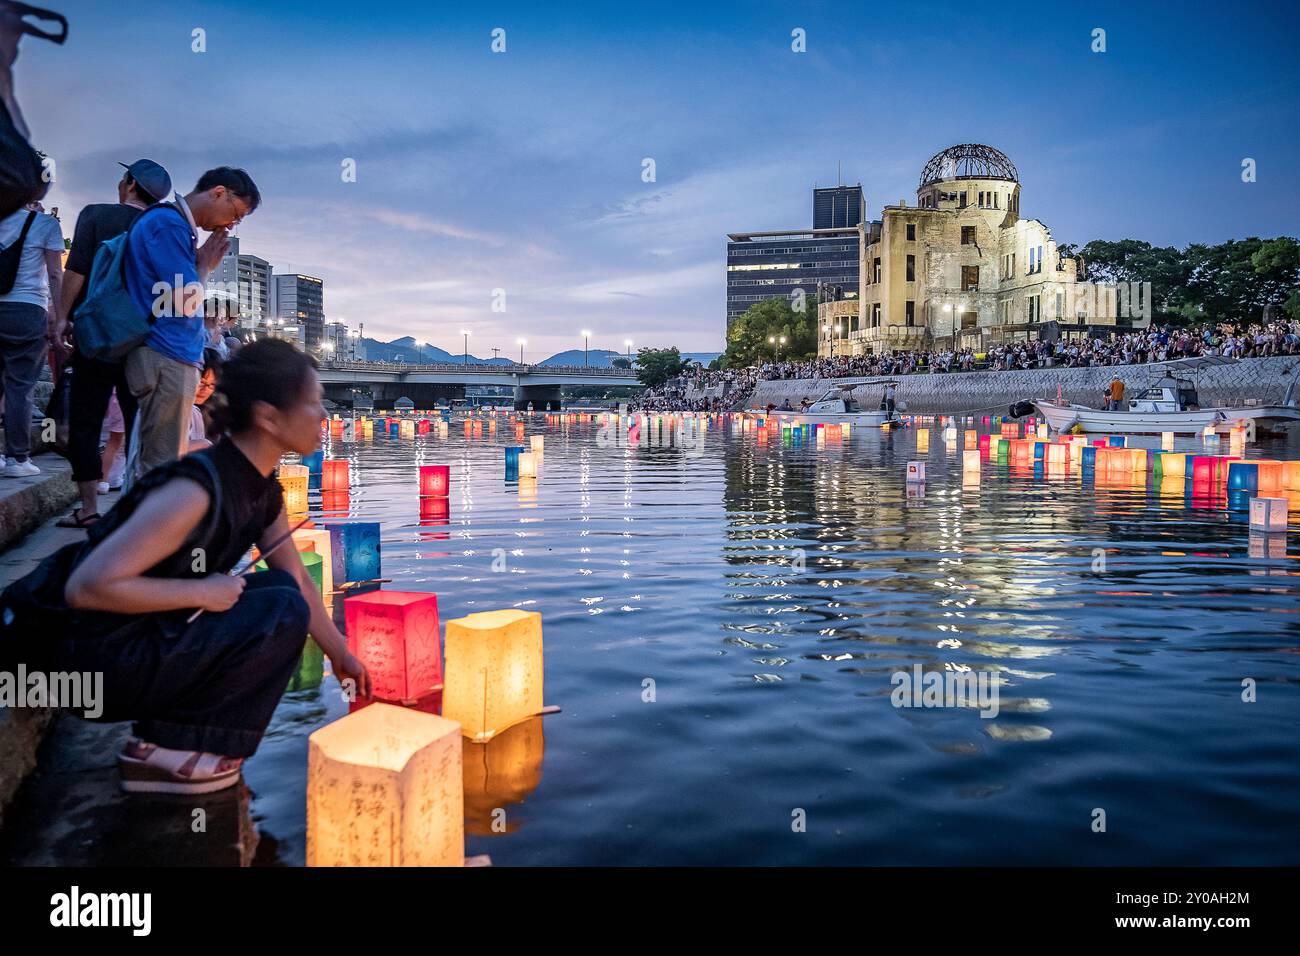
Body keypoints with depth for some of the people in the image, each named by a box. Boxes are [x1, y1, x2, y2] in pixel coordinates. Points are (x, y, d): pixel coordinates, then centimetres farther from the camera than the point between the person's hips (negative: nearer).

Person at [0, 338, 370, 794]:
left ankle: (170, 736, 10)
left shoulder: (263, 491, 2)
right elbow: (90, 585, -28)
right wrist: (202, 593, -21)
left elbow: (298, 580, 14)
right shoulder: (196, 488, -26)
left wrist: (341, 655, 17)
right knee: (282, 612, -18)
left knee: (279, 591, 8)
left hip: (148, 635, 9)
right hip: (89, 654, -9)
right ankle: (161, 750, -7)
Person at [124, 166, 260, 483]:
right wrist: (205, 265, 1)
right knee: (161, 466, -8)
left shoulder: (178, 226, 20)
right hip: (168, 359, -10)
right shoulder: (168, 222, -10)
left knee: (153, 464, 13)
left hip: (177, 358, 10)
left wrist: (202, 264, 10)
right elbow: (186, 301, -13)